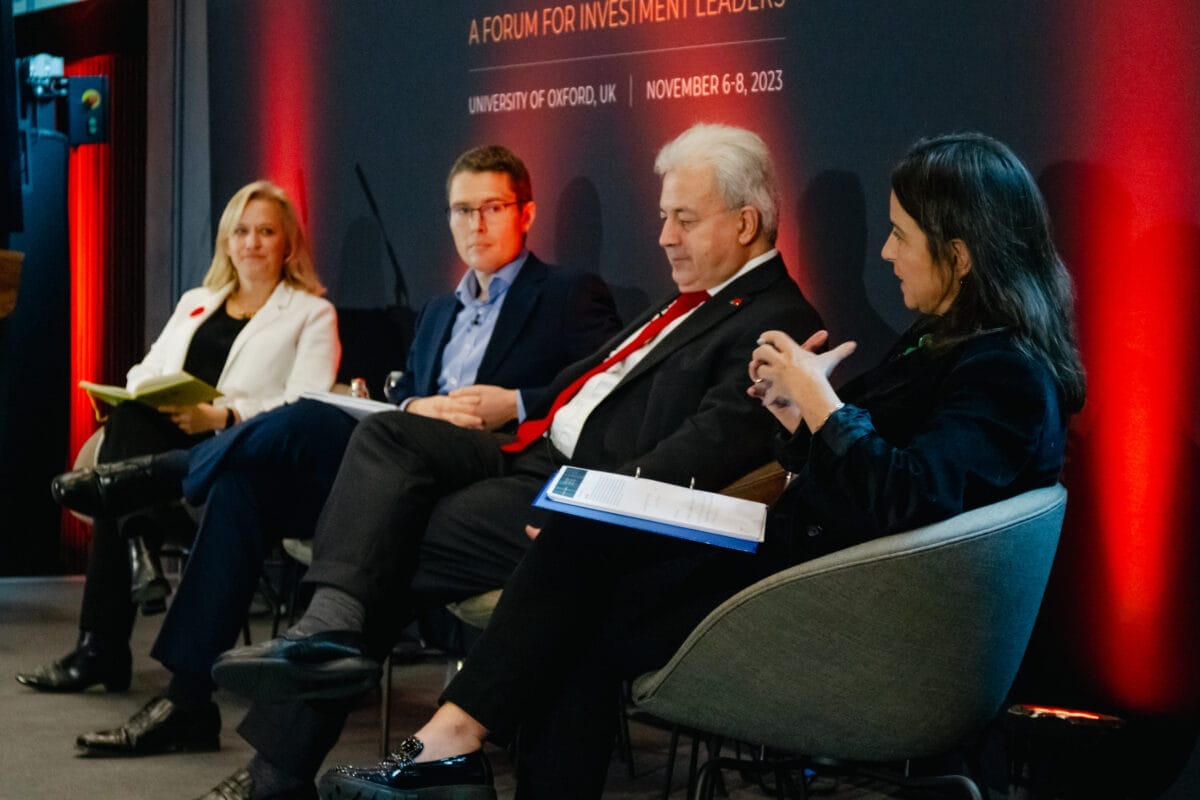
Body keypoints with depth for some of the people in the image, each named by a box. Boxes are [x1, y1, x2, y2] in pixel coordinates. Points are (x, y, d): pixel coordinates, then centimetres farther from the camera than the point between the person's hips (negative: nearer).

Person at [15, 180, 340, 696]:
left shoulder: (312, 314, 13)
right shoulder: (195, 304, 31)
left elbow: (307, 407, -2)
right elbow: (148, 371, 22)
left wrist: (223, 416, -18)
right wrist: (136, 397, -4)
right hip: (163, 437, 4)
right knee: (128, 419, -33)